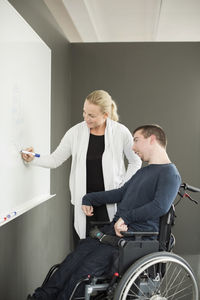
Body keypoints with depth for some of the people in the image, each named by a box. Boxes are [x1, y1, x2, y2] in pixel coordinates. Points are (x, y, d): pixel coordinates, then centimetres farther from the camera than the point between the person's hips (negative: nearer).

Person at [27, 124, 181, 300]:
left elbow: (161, 206, -21)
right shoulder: (143, 172, 25)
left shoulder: (170, 173, -6)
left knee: (88, 268, -21)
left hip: (138, 235, -8)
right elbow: (121, 193, 32)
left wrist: (126, 217, -20)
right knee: (75, 257, -9)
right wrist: (89, 199, 27)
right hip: (116, 228, 8)